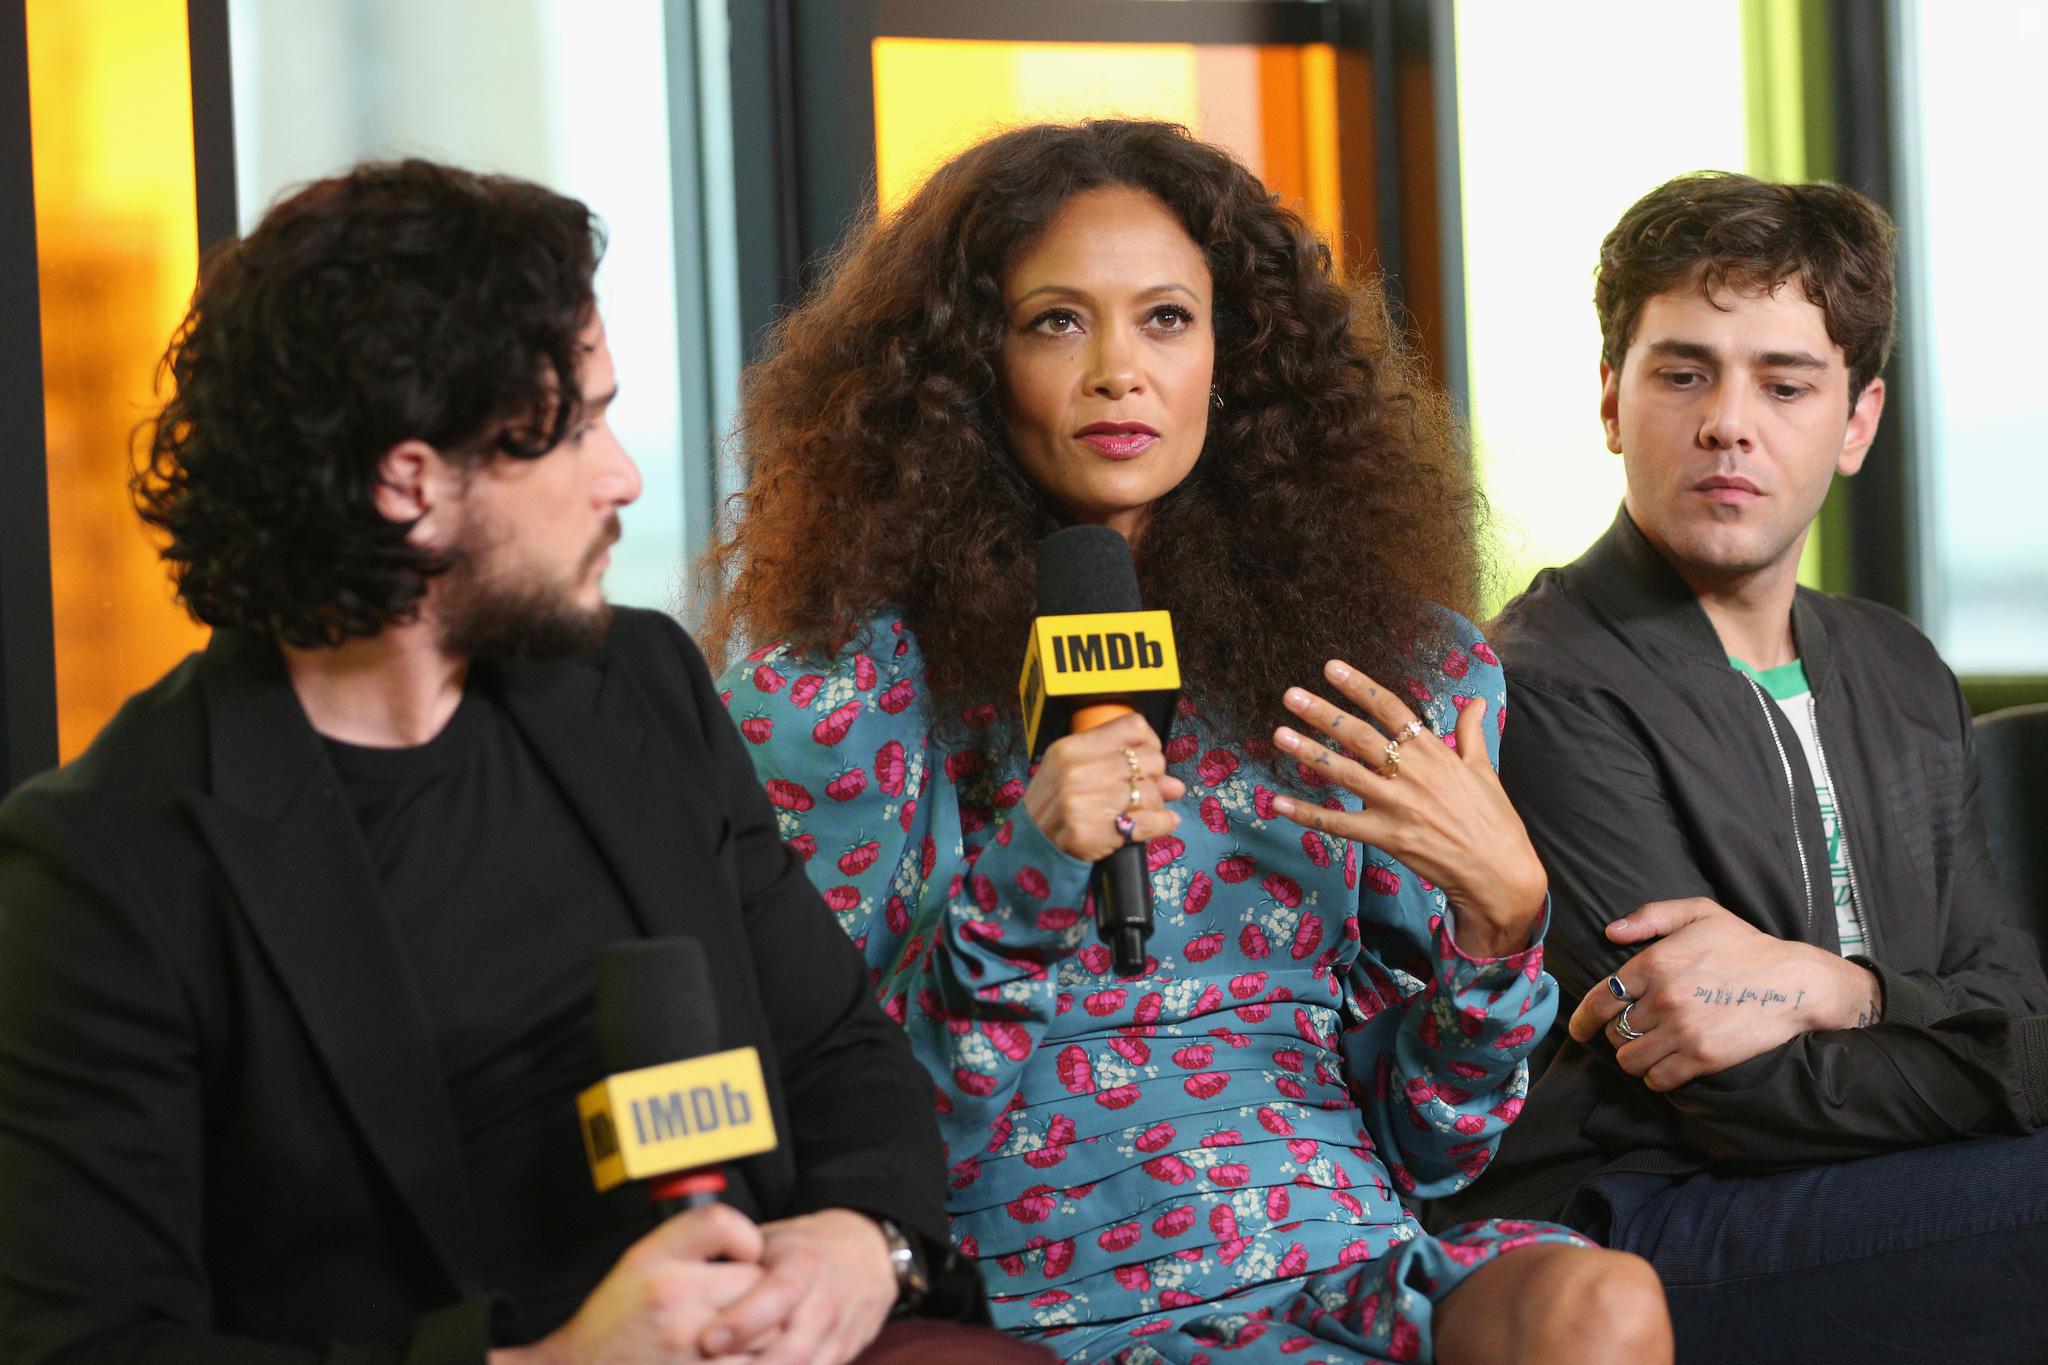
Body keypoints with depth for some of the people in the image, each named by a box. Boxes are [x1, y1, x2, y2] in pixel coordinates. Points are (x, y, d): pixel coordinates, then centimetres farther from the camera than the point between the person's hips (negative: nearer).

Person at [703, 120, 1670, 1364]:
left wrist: (1502, 904, -7)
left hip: (1356, 1264, 4)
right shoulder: (857, 674, 2)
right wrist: (1015, 885, -14)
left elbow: (1430, 1144, 10)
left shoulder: (1399, 663, 10)